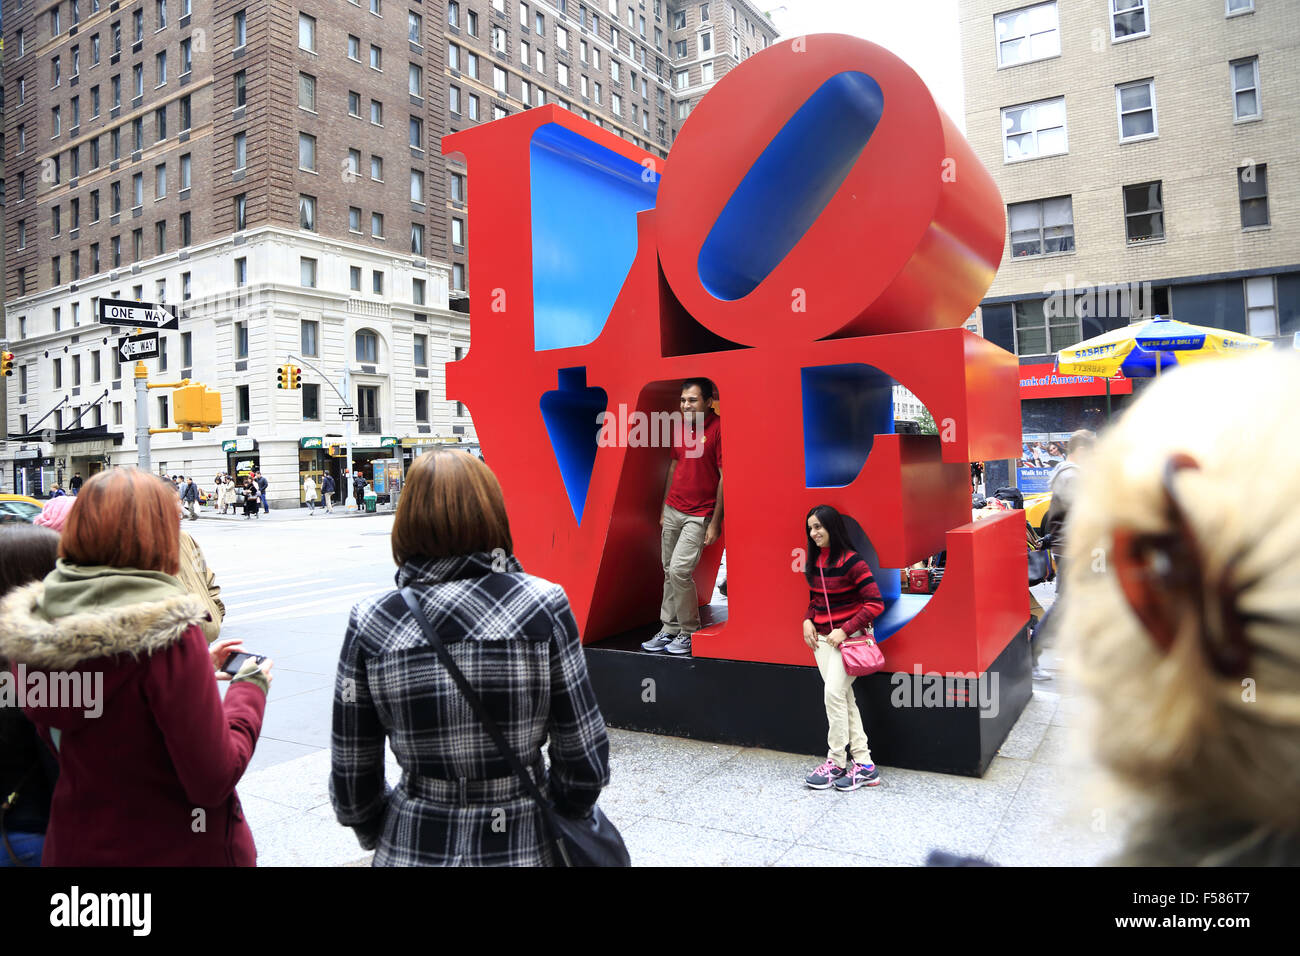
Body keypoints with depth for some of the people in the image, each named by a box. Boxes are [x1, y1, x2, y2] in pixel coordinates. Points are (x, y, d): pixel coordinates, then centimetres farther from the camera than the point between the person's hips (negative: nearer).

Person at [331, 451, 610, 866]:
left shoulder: (370, 622, -10)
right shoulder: (543, 605, -14)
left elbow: (351, 779, -3)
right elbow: (585, 761, -11)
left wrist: (382, 839, 15)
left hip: (409, 851, 1)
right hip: (524, 847, -1)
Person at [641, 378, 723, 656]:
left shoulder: (718, 428, -12)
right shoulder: (682, 427, 11)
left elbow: (724, 477, -13)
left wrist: (715, 523, -14)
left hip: (699, 515, -7)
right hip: (673, 510, 7)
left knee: (680, 570, -13)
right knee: (669, 571, 9)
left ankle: (689, 633, 4)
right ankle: (669, 630, 19)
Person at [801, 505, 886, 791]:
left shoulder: (851, 561, -15)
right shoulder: (814, 562, 8)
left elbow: (875, 603, -17)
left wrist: (845, 630, -19)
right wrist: (808, 620, 3)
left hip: (848, 637, -7)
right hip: (822, 638, 7)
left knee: (834, 694, -11)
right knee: (843, 697, 6)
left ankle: (836, 764, 3)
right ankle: (864, 765, 11)